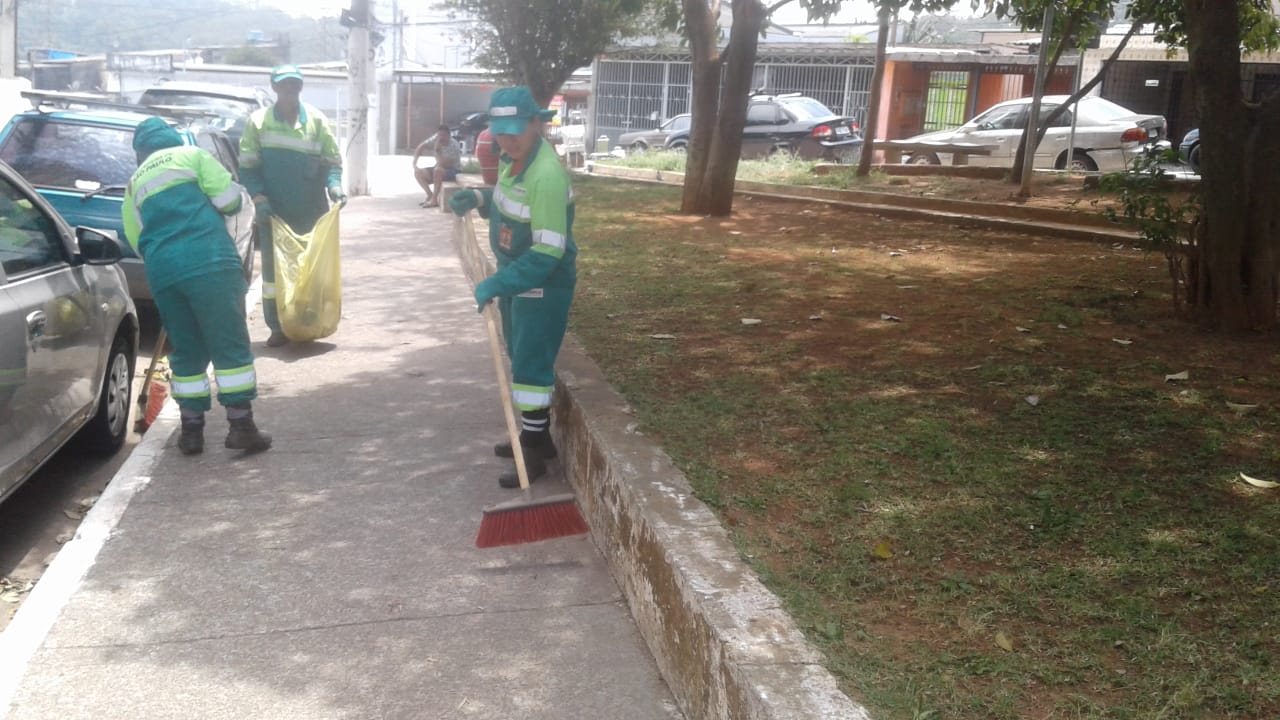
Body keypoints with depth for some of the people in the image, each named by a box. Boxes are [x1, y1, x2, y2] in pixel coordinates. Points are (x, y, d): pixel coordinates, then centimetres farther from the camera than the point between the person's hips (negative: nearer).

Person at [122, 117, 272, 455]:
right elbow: (228, 198, 2)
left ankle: (192, 430, 15)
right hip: (209, 261, -4)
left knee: (186, 352, 14)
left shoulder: (134, 184, 26)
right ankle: (241, 426, -4)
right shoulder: (191, 155, 12)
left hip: (161, 271, 5)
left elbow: (137, 241, 23)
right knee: (230, 346, -1)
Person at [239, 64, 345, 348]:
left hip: (311, 210, 1)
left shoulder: (316, 119, 4)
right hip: (273, 210, -1)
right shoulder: (258, 121, 1)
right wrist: (259, 197, -13)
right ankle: (277, 327, 7)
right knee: (273, 268, 0)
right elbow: (247, 167, 1)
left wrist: (334, 184, -14)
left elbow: (332, 161, 6)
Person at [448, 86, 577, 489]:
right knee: (522, 360, 19)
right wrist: (477, 198, 5)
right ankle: (535, 436, 33)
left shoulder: (546, 176, -28)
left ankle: (535, 454, 7)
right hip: (515, 278, 10)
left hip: (543, 285, -10)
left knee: (531, 366, -4)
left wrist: (497, 284, -31)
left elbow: (548, 252, -31)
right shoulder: (517, 159, 1)